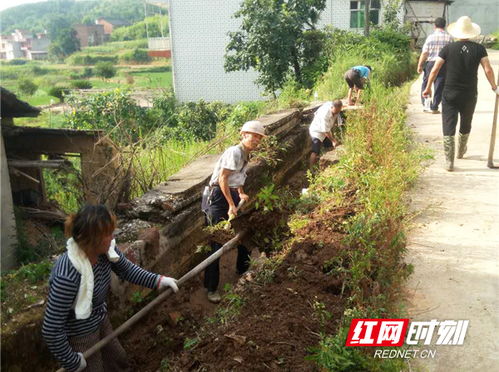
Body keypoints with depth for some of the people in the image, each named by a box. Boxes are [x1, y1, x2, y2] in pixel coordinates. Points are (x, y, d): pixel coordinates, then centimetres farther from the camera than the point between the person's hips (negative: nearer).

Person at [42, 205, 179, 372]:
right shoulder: (68, 276, -38)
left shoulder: (106, 249, -19)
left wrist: (157, 280, -12)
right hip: (79, 335, -7)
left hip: (101, 321, 7)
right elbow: (51, 330, -32)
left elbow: (127, 270, 1)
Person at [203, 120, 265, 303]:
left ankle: (242, 268, 43)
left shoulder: (245, 154, 11)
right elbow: (222, 179, -21)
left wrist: (241, 193, 3)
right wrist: (231, 205, -21)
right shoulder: (234, 152, -17)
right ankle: (211, 287, -2)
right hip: (219, 195, -9)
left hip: (232, 193, 9)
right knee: (218, 241, -9)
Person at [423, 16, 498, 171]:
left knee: (448, 128, 2)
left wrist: (428, 87, 4)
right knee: (466, 126, 23)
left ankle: (449, 162, -1)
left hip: (450, 94, -2)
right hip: (469, 95, 2)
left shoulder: (448, 48, -5)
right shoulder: (479, 49, -3)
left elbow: (435, 70, -6)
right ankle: (461, 151, 44)